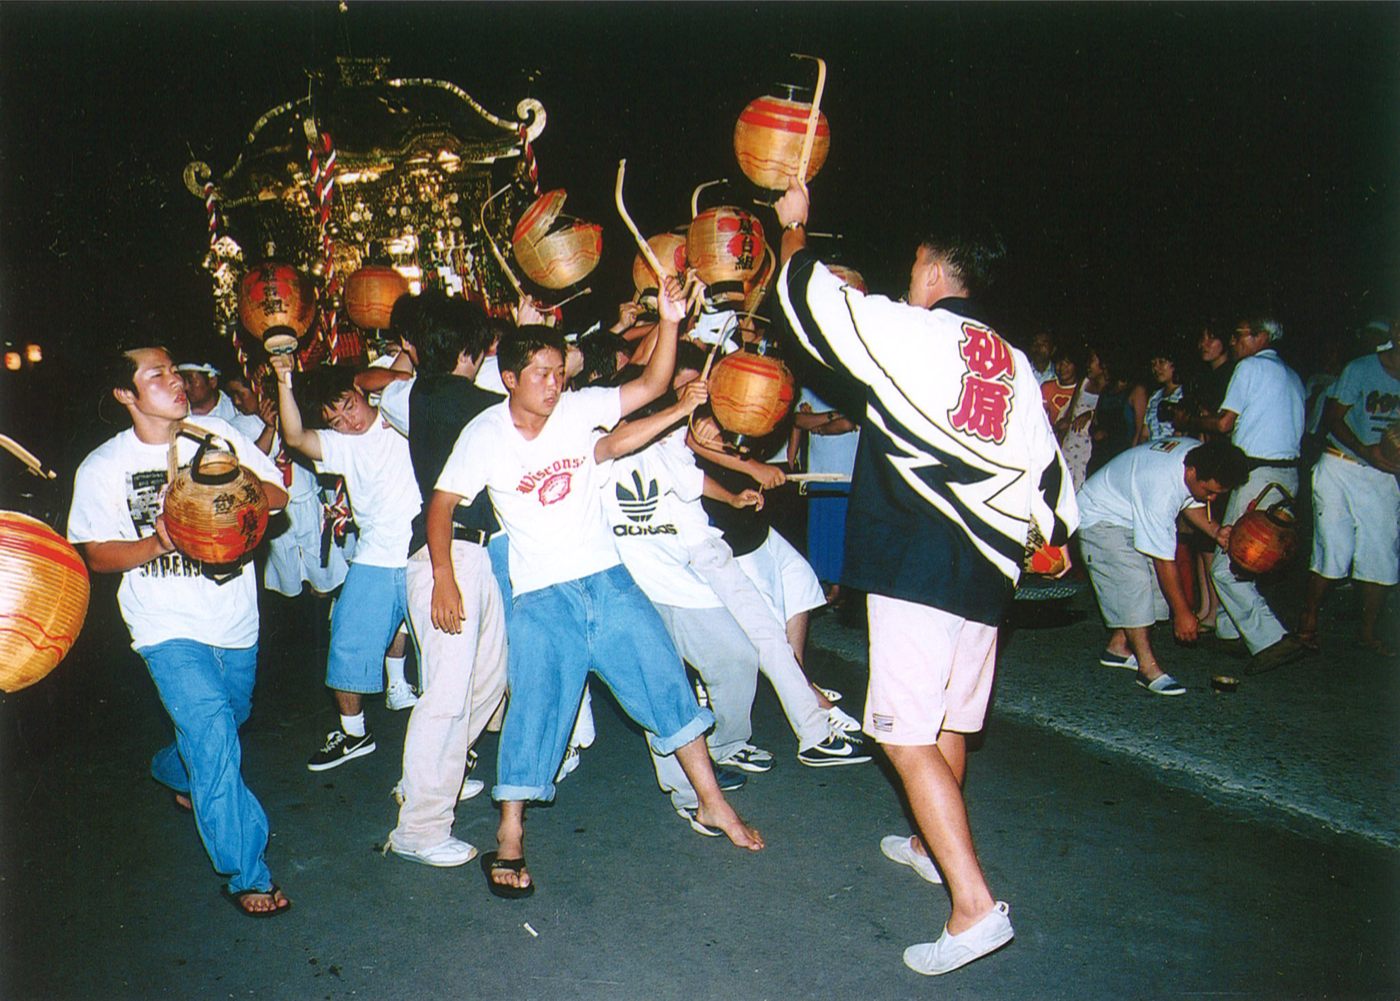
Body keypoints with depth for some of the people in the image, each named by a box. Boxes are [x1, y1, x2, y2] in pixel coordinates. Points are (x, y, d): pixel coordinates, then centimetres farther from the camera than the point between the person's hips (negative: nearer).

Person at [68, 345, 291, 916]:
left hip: (235, 621, 4)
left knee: (227, 722, 22)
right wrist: (157, 543, -21)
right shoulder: (102, 468, -4)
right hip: (169, 627, -4)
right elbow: (97, 554, -2)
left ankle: (175, 773, 57)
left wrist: (239, 475, -22)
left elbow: (278, 497, -1)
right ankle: (246, 874, -6)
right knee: (212, 732, -17)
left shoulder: (218, 436, 1)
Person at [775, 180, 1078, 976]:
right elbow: (1045, 462, 17)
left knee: (908, 737, -6)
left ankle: (975, 905, -10)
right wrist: (1055, 526, 33)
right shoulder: (1015, 364, 13)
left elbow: (809, 296, 0)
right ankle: (933, 844, 41)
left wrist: (795, 227, 18)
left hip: (920, 566, -8)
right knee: (951, 724, 22)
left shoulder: (910, 333, -7)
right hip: (987, 568, 8)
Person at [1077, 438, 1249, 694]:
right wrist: (1182, 612, -24)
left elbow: (1191, 501, 6)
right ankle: (1148, 668, -16)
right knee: (1133, 581, -21)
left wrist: (1215, 531, -14)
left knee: (1153, 584, 1)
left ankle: (1118, 647, 14)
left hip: (1130, 515, 9)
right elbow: (1164, 559, -32)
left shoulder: (1200, 454, -16)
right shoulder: (1161, 487, -39)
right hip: (1099, 520, -9)